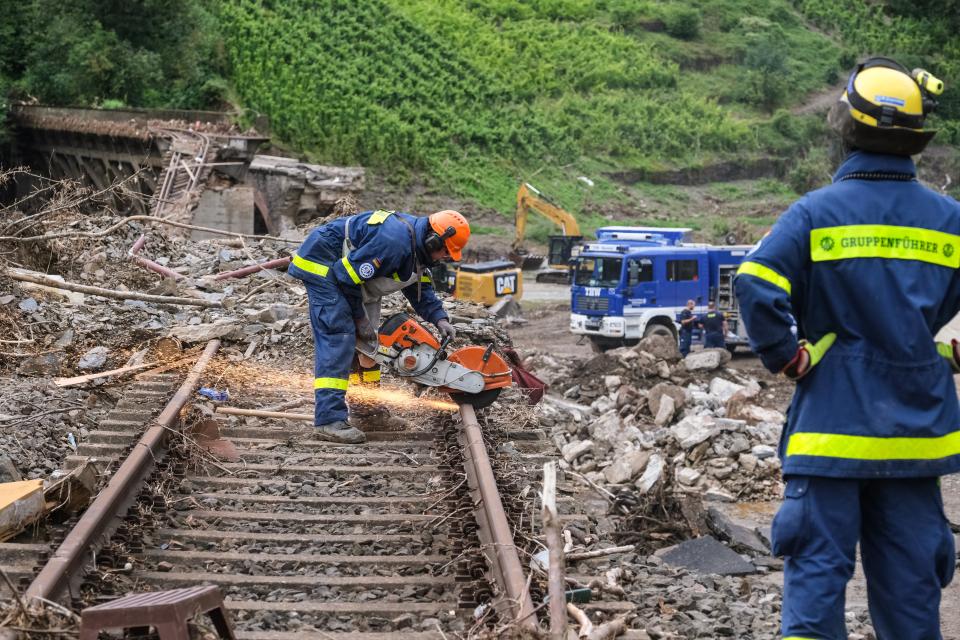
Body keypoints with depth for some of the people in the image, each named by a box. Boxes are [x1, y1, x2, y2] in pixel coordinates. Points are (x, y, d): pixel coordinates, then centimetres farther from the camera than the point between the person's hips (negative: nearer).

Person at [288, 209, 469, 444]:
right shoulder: (394, 241, -30)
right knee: (338, 336, -20)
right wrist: (360, 318, -14)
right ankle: (329, 420, -26)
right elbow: (347, 277, -26)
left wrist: (440, 318, 1)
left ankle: (365, 403, 19)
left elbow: (420, 287, 15)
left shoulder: (415, 241, 3)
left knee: (368, 339, 11)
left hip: (340, 265, 11)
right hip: (321, 264, -11)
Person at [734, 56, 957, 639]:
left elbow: (756, 285, -21)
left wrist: (787, 359, -8)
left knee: (817, 568, 2)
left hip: (833, 428, -3)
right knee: (910, 580, 11)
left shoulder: (816, 213, -9)